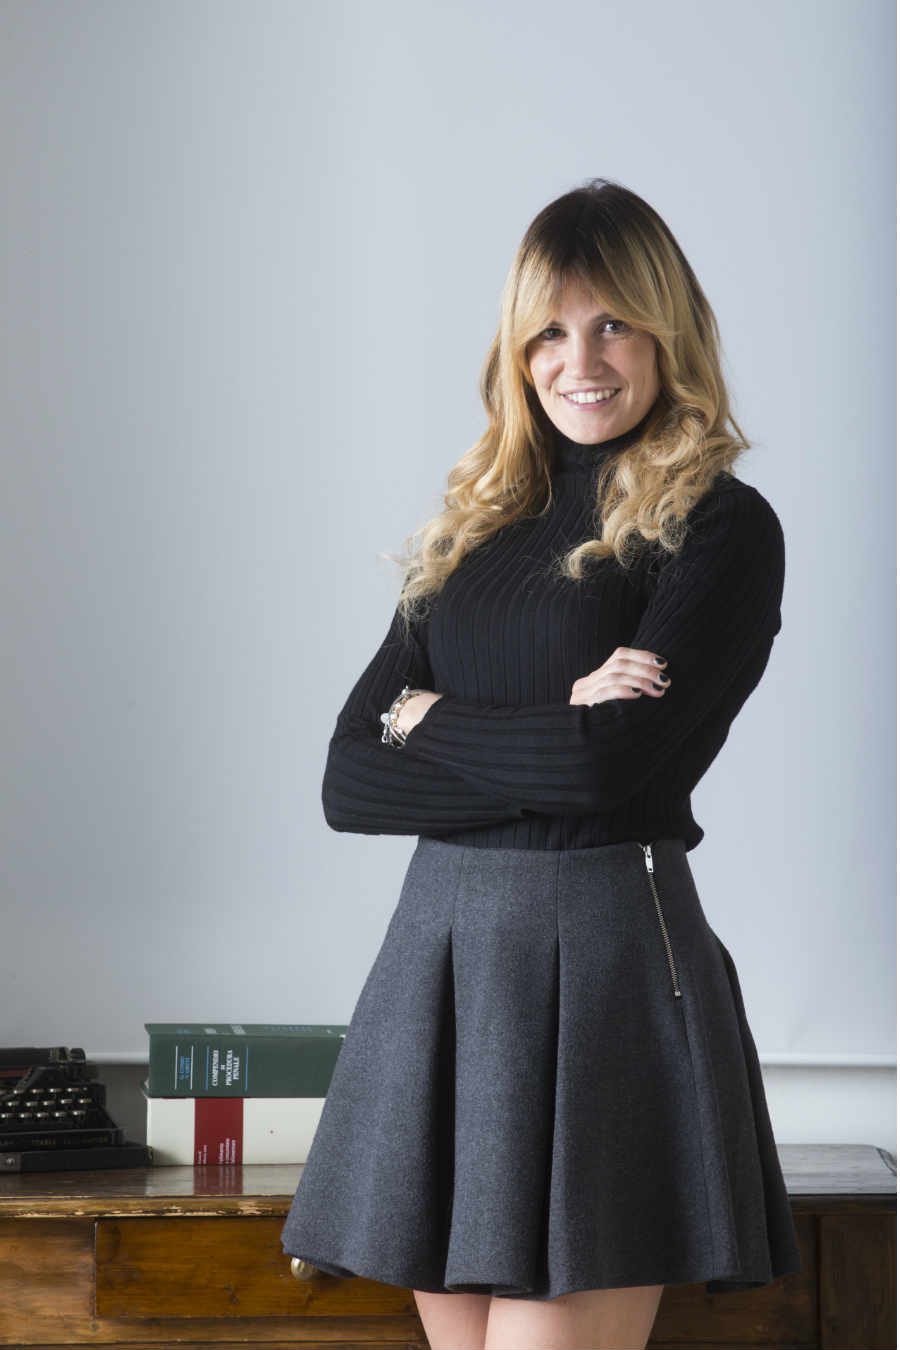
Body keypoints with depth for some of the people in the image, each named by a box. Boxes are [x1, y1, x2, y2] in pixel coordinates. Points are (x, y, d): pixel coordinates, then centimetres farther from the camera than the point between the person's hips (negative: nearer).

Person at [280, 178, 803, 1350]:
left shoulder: (722, 529, -2)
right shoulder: (472, 533, 15)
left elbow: (613, 766, -16)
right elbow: (350, 783, 6)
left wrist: (435, 725, 0)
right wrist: (545, 736, -7)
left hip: (606, 961, -6)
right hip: (440, 953, 6)